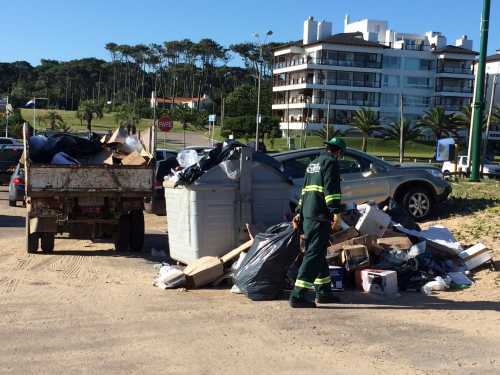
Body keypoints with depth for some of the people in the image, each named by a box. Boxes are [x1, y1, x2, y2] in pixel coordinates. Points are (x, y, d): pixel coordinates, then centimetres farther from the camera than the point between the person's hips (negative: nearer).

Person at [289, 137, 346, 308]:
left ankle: (324, 291, 26)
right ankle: (298, 295, -13)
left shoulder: (313, 163, 23)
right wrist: (335, 211, -19)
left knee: (319, 254, 17)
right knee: (314, 255, -9)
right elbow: (331, 189, -16)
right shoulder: (331, 162, -5)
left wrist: (299, 212, 28)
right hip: (320, 216, -9)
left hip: (307, 215, 9)